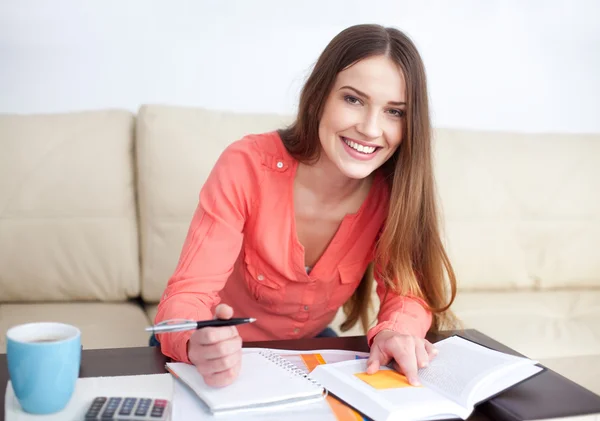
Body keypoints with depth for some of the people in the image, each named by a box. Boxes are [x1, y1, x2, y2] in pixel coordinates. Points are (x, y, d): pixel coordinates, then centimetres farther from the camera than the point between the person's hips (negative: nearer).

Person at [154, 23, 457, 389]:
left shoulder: (394, 187, -15)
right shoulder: (248, 166, -25)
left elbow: (408, 289, -12)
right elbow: (188, 295, -26)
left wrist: (396, 331, -35)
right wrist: (200, 345, -49)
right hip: (223, 357, -2)